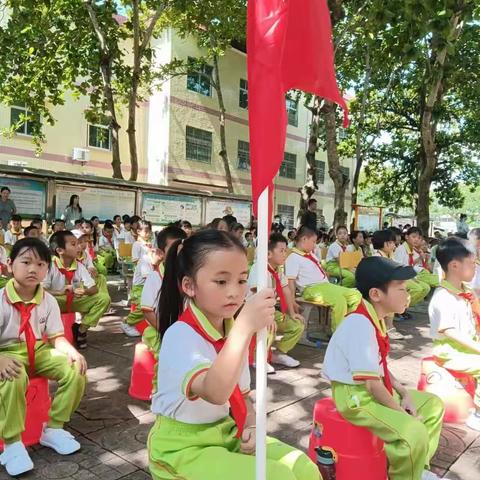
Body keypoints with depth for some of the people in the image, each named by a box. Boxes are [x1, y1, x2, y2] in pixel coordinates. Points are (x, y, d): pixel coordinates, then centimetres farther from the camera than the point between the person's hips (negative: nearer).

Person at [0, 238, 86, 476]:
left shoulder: (48, 300, -4)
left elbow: (57, 336, -2)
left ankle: (53, 428, 2)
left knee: (76, 370, -18)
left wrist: (71, 351, -23)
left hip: (39, 351, 4)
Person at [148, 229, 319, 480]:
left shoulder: (234, 331, 0)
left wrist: (251, 427, -7)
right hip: (184, 449, -7)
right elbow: (215, 392, -41)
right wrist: (246, 327, -48)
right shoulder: (180, 336, -24)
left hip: (229, 434, 7)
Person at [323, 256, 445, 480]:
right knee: (413, 432, -26)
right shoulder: (361, 325, -27)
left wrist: (404, 394, 4)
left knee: (433, 405, 16)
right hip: (355, 396, -11)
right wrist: (401, 413, -15)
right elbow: (372, 383, -26)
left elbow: (381, 369, 13)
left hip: (377, 389, 11)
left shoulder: (375, 320, 6)